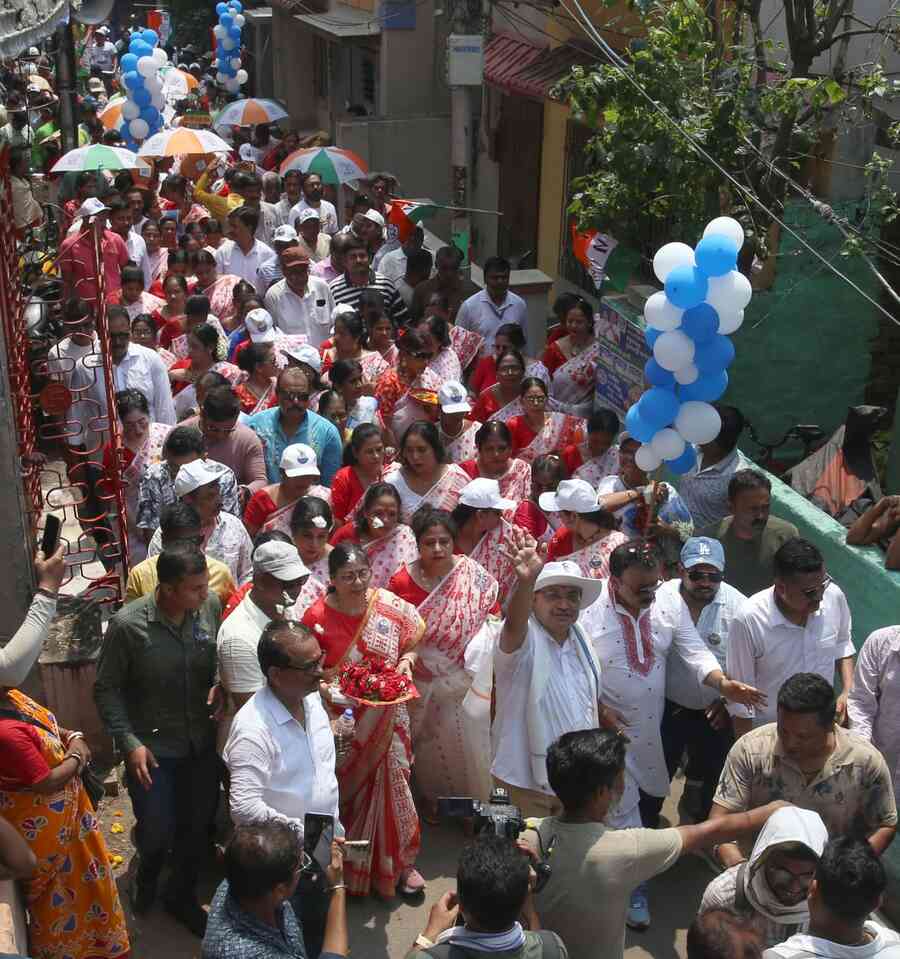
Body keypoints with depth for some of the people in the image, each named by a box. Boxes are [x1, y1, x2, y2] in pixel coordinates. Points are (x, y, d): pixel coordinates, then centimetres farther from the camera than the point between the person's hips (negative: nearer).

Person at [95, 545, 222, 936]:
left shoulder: (211, 606, -13)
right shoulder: (127, 624, -22)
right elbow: (106, 689, -10)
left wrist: (219, 684, -10)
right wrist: (129, 743, -15)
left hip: (202, 743, 3)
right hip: (152, 748, -3)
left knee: (197, 826, 15)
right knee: (157, 830, 8)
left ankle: (181, 896, 43)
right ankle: (147, 873, 46)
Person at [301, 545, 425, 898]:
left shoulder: (391, 606, -5)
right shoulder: (318, 616, -12)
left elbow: (411, 644, 8)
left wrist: (406, 662, -12)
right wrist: (331, 678, -21)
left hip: (388, 715, 2)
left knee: (392, 780, 9)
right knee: (351, 788, 8)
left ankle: (398, 862, 28)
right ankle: (352, 866, 28)